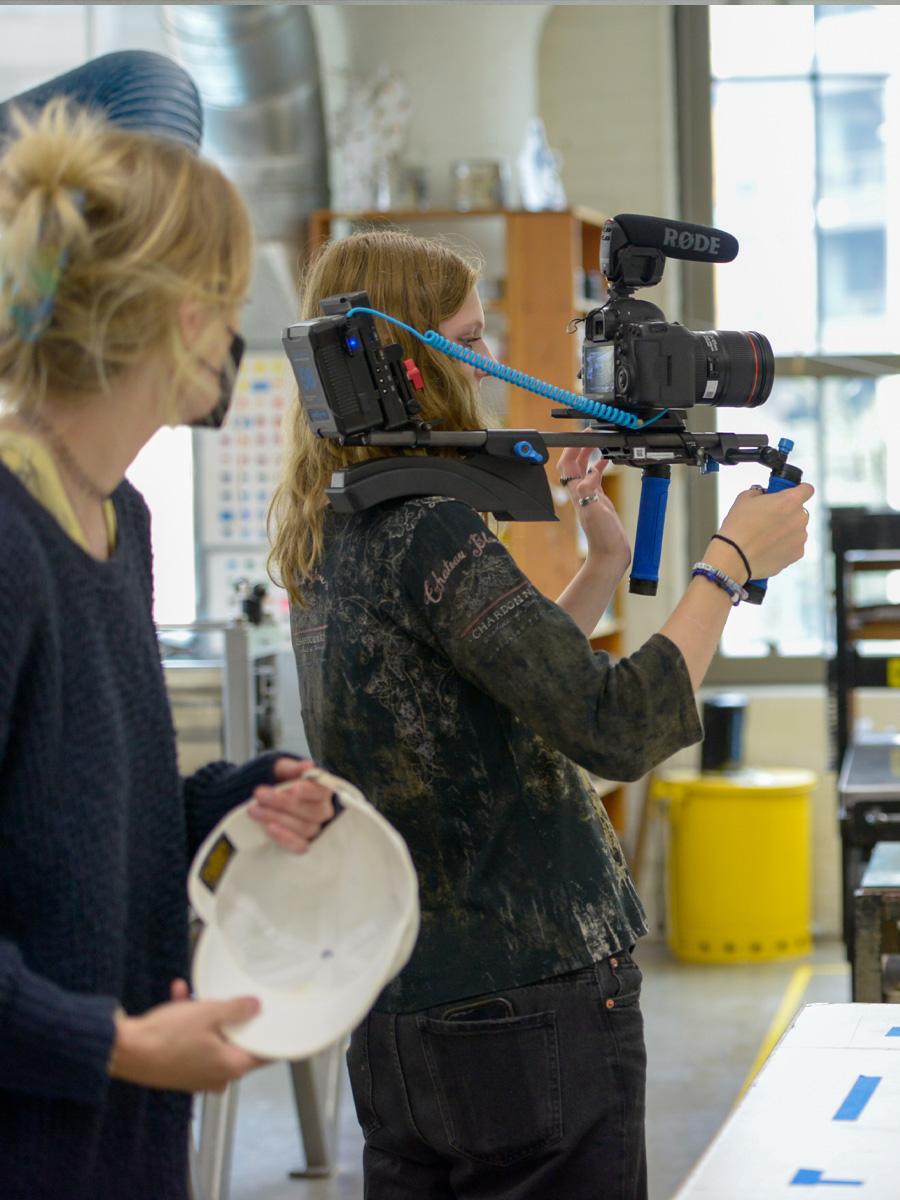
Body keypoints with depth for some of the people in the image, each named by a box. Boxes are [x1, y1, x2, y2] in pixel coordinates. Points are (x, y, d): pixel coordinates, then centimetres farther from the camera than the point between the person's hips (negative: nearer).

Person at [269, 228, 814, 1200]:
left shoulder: (328, 537, 10)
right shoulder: (427, 532, -18)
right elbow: (617, 731, -24)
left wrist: (605, 563, 14)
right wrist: (731, 560, -14)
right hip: (531, 1012, -9)